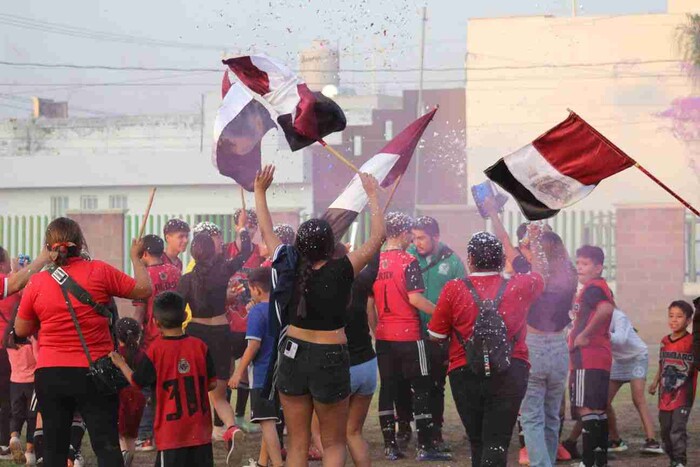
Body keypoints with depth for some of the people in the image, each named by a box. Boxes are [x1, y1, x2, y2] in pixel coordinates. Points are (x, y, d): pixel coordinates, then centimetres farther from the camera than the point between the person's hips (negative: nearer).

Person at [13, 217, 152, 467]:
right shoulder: (99, 272, -8)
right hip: (93, 373, -2)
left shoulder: (37, 282, -1)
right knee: (107, 446, 1)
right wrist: (136, 257, 17)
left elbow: (21, 331, 10)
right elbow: (144, 289, 0)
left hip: (49, 376, 2)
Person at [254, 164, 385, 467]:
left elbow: (266, 231, 10)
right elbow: (377, 237, -6)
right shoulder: (341, 272, -15)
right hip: (330, 360, -3)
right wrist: (372, 195, 5)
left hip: (292, 356, 3)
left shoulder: (290, 268, -6)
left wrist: (260, 191, 22)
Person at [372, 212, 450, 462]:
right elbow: (415, 299, -18)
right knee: (421, 389, 0)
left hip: (383, 336, 5)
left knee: (388, 387, 8)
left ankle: (390, 446, 8)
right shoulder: (408, 262, -11)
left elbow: (369, 301, 11)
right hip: (408, 337, -5)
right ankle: (425, 447, -2)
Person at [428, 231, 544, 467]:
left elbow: (436, 335, 1)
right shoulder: (518, 287, -2)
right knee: (497, 443, -6)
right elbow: (540, 276, 22)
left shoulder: (453, 290, -6)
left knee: (477, 441, 16)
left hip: (465, 374, 0)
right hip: (510, 374, 0)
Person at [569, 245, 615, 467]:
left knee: (587, 409, -12)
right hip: (600, 358, 11)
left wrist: (584, 335, -23)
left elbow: (606, 308, -32)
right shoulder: (601, 287, 20)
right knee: (597, 410, 13)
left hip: (588, 359, -11)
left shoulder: (592, 288, -12)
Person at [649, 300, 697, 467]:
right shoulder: (665, 342, 9)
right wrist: (655, 382, 16)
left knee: (678, 430, -12)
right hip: (665, 395, 6)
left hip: (683, 396, -6)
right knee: (665, 430, 11)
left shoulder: (692, 342, -10)